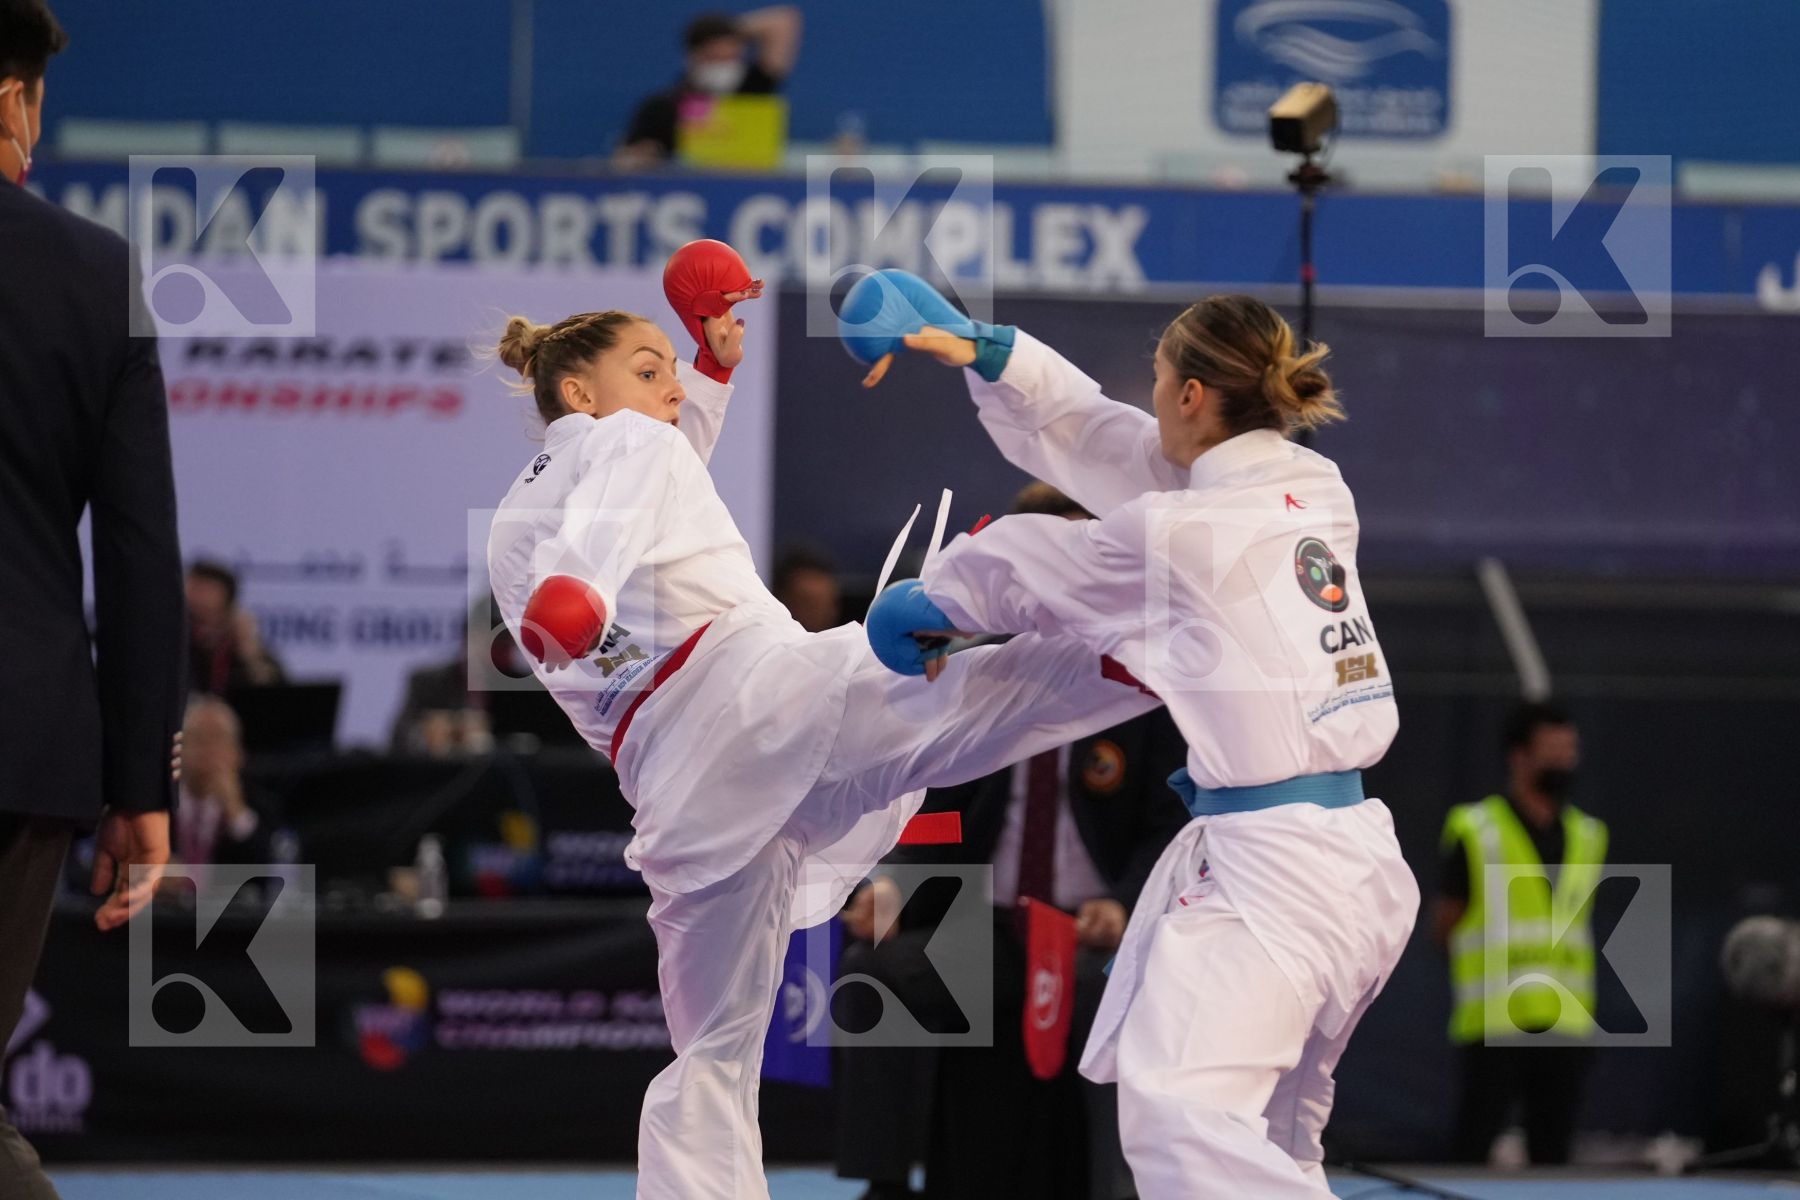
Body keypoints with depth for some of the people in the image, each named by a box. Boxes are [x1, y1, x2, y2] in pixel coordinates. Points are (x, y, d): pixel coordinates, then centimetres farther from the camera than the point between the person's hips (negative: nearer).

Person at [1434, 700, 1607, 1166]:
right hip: (1493, 1023, -5)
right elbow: (1444, 924, 2)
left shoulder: (1587, 836, 14)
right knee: (1476, 1142, -5)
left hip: (1566, 1024, 5)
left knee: (1553, 1144, 6)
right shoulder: (1476, 832, -2)